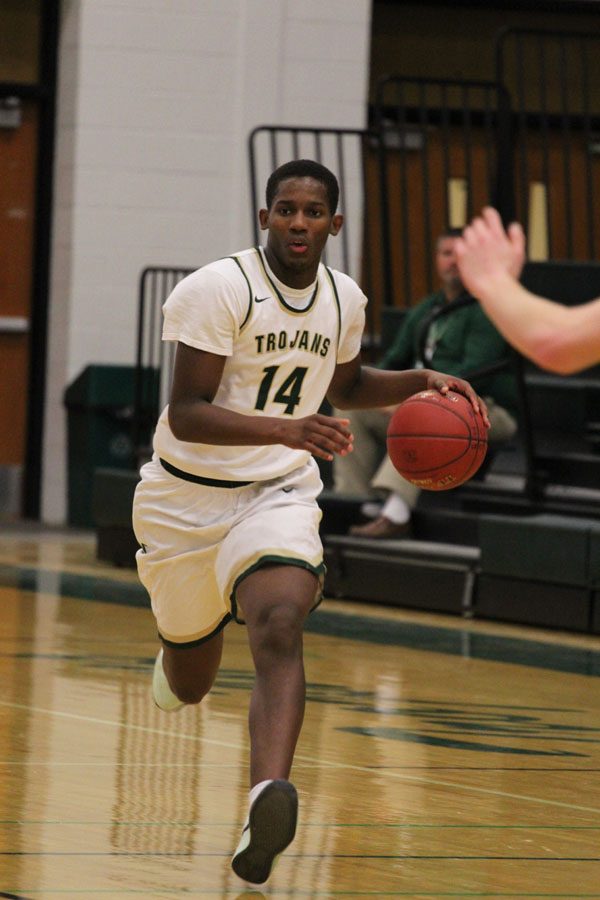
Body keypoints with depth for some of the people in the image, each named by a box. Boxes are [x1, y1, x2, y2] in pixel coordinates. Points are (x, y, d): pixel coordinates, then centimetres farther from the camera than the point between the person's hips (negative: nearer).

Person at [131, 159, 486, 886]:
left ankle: (267, 800, -49)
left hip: (277, 495, 2)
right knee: (188, 687, 14)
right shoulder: (219, 289, -16)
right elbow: (185, 415, -23)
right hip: (186, 497, -2)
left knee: (279, 631, -29)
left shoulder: (344, 300, 3)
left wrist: (423, 382, 6)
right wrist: (288, 429, -36)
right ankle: (178, 651, 55)